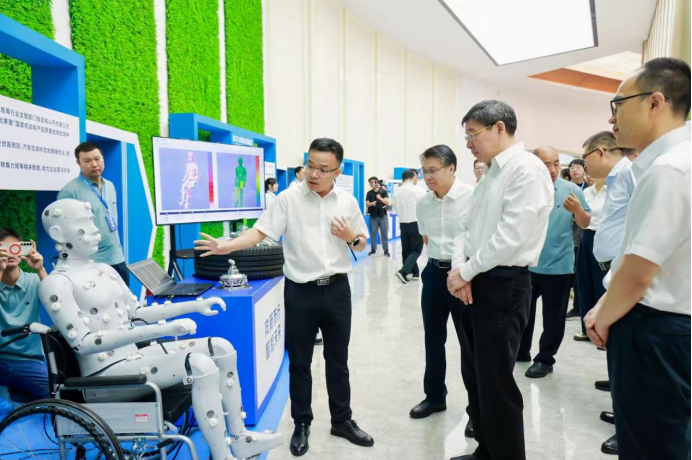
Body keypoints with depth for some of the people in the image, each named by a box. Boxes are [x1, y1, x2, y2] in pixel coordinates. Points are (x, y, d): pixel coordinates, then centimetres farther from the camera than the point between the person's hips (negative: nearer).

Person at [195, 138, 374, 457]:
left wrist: (350, 237, -11)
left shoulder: (347, 202, 2)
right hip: (301, 291, -2)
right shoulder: (289, 198, -6)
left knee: (338, 360, 15)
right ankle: (302, 425, 29)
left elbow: (362, 244, 11)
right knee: (299, 362, 10)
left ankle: (342, 420, 33)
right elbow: (261, 232, -12)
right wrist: (227, 246, -26)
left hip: (337, 289, 2)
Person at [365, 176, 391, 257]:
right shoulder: (369, 193, 7)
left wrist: (380, 198, -15)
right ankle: (373, 249, 11)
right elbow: (367, 204, 0)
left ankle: (386, 250, 6)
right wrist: (372, 203, -21)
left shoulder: (383, 191, 2)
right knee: (373, 233, 3)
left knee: (384, 233, 0)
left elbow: (387, 202, -3)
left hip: (383, 215, -2)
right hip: (373, 215, 2)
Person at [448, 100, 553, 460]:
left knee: (496, 384, 1)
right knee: (474, 377, 18)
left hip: (503, 285, -9)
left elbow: (509, 237, -22)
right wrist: (459, 269, -3)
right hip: (474, 284, 9)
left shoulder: (527, 169, -13)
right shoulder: (490, 174, 15)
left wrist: (465, 272, -12)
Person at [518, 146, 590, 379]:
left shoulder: (572, 189, -6)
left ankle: (545, 359, 26)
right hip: (526, 263, 2)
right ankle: (521, 351, 36)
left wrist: (578, 209, -23)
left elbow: (585, 224, -4)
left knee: (553, 317, 9)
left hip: (559, 265, -2)